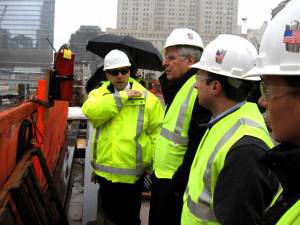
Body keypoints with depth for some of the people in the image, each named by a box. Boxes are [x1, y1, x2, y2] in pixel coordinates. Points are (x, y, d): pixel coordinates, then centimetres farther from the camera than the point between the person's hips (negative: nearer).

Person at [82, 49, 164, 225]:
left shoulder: (147, 98, -4)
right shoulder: (99, 94, 3)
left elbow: (157, 135, -4)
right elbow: (91, 111, -21)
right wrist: (122, 97, -19)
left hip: (132, 174, -2)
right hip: (105, 172, 3)